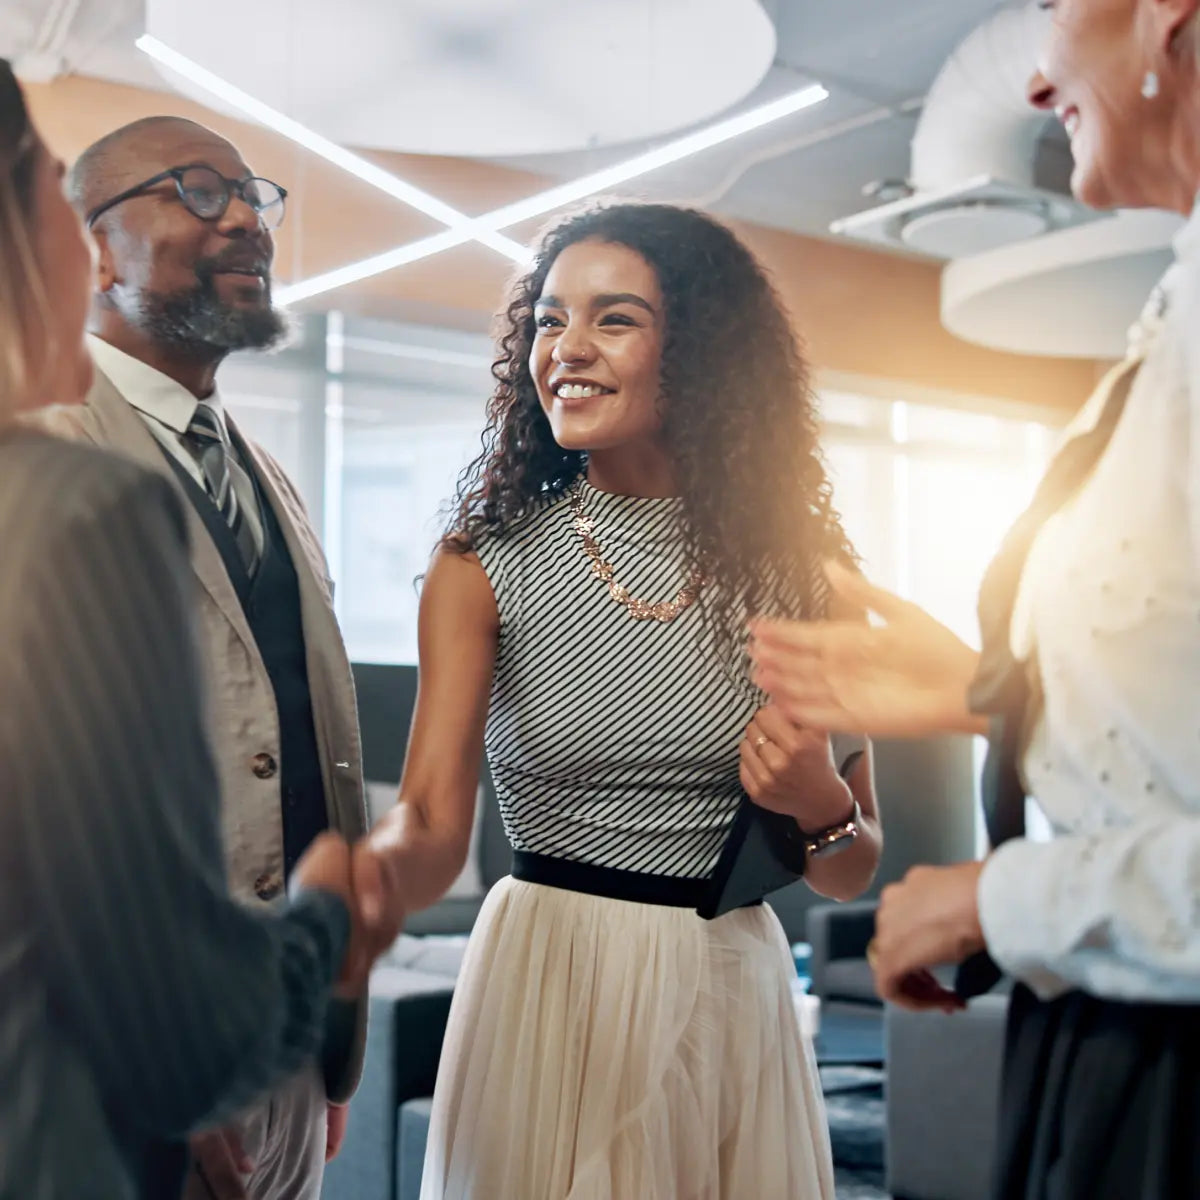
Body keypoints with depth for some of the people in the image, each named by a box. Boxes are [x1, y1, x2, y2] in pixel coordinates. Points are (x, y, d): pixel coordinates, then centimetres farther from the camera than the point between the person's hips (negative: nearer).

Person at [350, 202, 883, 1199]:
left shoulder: (795, 563, -1)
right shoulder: (486, 563, -5)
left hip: (735, 989, 2)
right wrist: (380, 879, -38)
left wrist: (821, 808, -17)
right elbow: (434, 816, -16)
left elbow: (854, 871, 5)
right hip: (546, 980, -2)